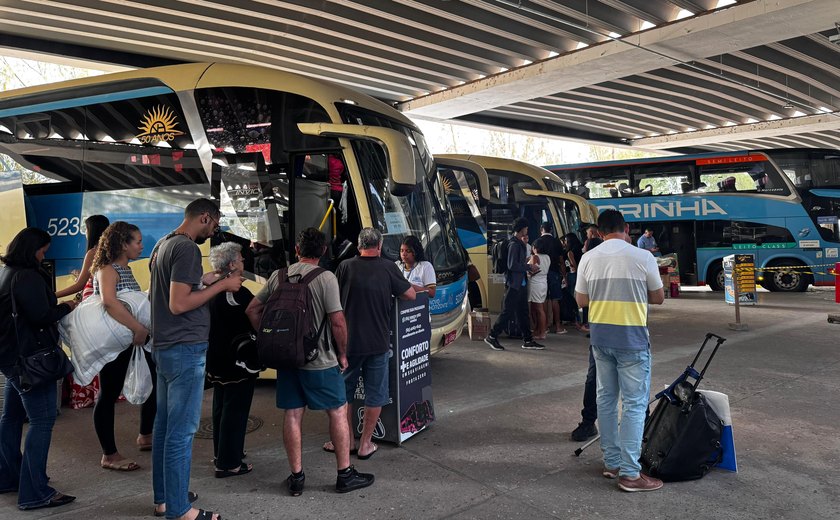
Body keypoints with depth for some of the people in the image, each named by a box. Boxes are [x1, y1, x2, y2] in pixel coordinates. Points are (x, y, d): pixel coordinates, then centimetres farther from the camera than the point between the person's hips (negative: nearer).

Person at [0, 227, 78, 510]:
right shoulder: (28, 277, -18)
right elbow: (41, 316, -21)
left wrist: (56, 305, 8)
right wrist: (66, 307, -5)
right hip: (27, 356, -11)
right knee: (42, 420, -8)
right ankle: (35, 493, -6)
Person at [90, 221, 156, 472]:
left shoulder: (125, 269, 11)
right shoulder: (108, 270, -16)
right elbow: (109, 301, -35)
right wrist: (139, 328, -36)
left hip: (131, 341, 9)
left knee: (155, 382, 13)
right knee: (109, 395, 2)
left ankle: (146, 436, 31)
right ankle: (109, 455, 14)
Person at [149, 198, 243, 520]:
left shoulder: (163, 244, 14)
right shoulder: (187, 248, -16)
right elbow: (178, 304, -21)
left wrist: (202, 281, 19)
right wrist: (222, 286, -15)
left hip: (164, 348, 10)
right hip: (186, 349, -10)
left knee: (164, 425, 16)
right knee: (181, 431, -3)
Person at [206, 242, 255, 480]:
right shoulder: (238, 293, -21)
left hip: (217, 360, 9)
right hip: (237, 362, -9)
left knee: (221, 406, 20)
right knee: (235, 409, -1)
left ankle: (221, 453, 34)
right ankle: (229, 463, 5)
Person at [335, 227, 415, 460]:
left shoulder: (346, 267, -6)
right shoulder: (388, 268, -6)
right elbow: (410, 295, 0)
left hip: (349, 341, 0)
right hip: (378, 342, 0)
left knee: (343, 391, 17)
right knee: (375, 394, 12)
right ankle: (365, 444, 18)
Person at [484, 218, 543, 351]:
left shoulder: (519, 244, 13)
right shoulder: (514, 244, -16)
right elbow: (512, 265, -22)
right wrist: (529, 267, -14)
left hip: (521, 283, 10)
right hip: (513, 284, -10)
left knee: (523, 312, 12)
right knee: (508, 312, -3)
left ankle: (528, 340, 18)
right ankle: (492, 337, 8)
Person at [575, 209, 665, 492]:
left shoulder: (589, 258, 0)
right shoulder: (642, 257, -9)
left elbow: (581, 300, 7)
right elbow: (658, 297, 2)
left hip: (600, 335, 4)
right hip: (632, 338, -4)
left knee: (606, 398, 14)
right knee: (634, 403, 1)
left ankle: (611, 463, 23)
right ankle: (630, 473, 3)